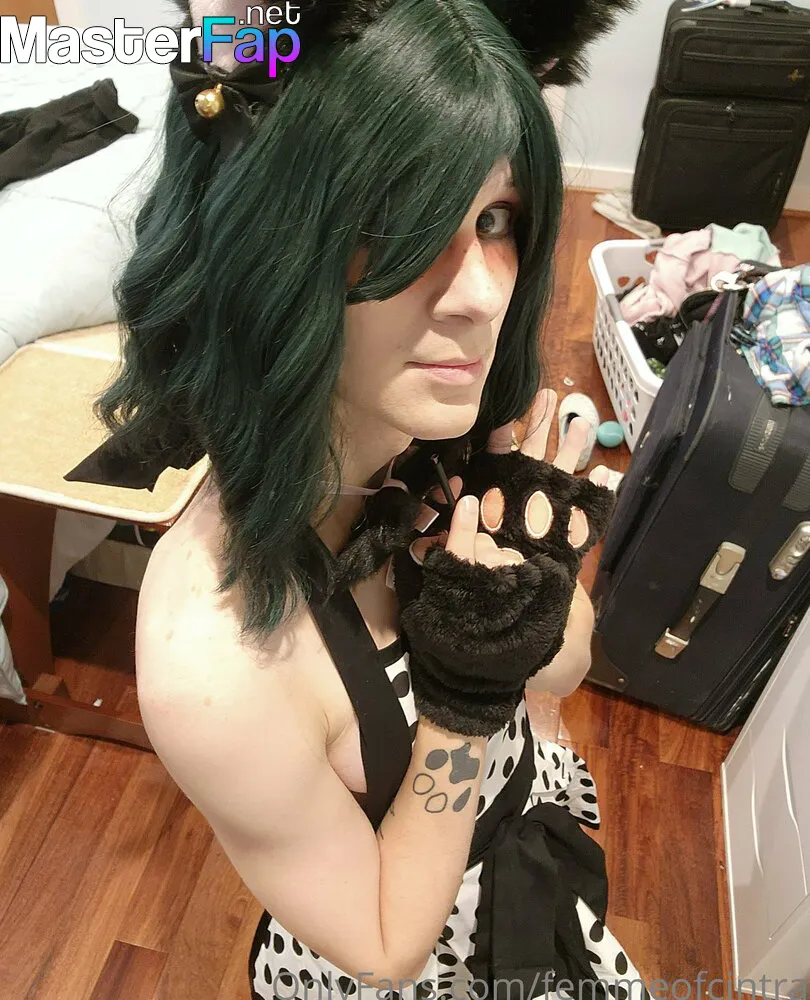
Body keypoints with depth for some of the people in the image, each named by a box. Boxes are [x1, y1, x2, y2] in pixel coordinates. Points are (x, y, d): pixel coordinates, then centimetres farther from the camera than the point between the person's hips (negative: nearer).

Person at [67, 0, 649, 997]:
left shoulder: (458, 440, -24)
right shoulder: (213, 662, -41)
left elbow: (565, 664, -9)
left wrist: (533, 592, -30)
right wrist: (469, 693, -34)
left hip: (522, 799, 4)